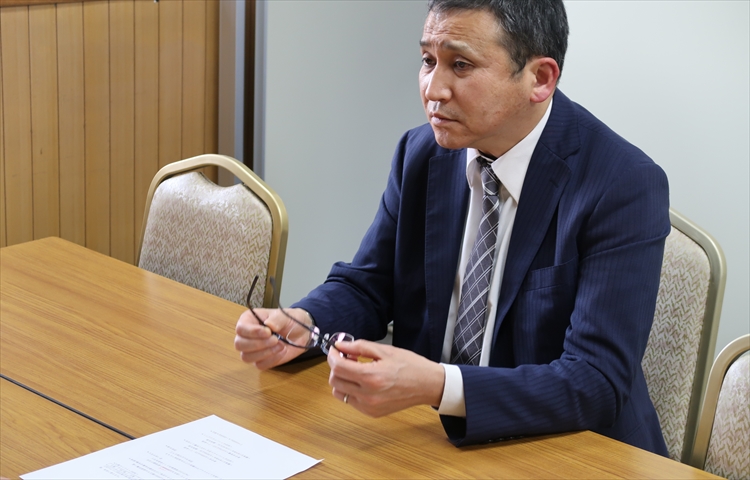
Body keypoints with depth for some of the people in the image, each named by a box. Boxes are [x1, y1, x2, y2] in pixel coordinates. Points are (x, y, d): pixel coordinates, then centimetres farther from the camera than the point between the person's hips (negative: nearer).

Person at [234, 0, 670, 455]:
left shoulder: (625, 187, -19)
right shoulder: (422, 153, -1)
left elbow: (598, 384, -24)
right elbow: (365, 286, 9)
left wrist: (439, 387, -36)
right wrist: (298, 323, -14)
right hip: (429, 435, 4)